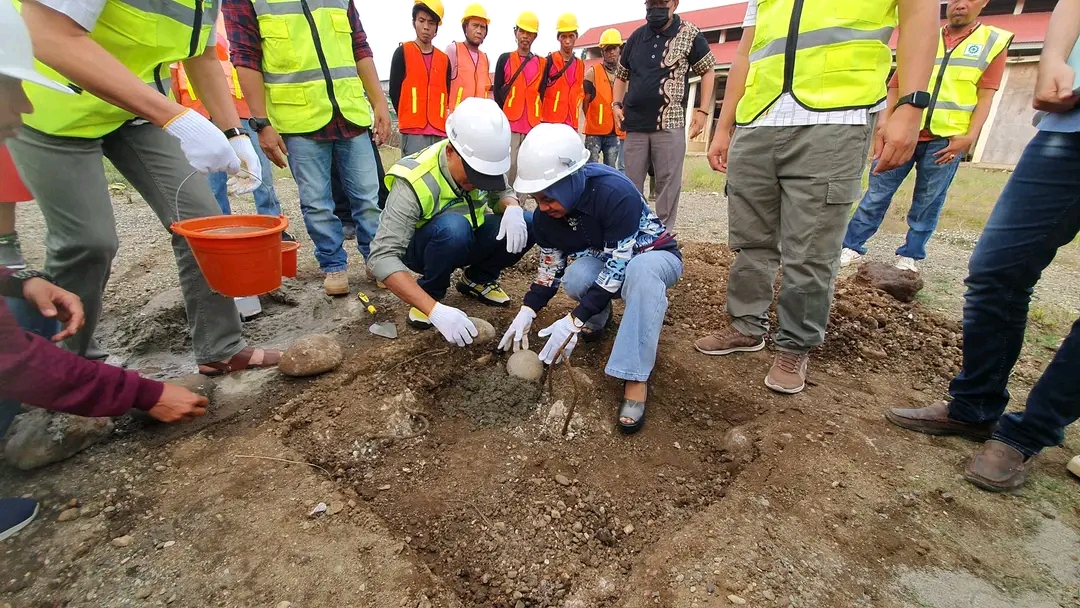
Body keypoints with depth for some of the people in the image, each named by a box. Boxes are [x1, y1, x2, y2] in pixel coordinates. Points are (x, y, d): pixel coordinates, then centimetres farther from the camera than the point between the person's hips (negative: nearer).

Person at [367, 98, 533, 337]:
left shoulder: (484, 163, -17)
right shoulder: (415, 182, -33)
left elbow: (501, 193, 2)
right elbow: (382, 257, -37)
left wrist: (512, 207, -25)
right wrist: (435, 310, -48)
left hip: (466, 242, 5)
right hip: (422, 247, -5)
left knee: (529, 224, -18)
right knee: (453, 226, -38)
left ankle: (477, 279, 5)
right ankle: (432, 293, -10)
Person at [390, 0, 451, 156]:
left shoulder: (444, 59, 15)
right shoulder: (403, 52, 5)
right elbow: (395, 91, 3)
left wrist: (437, 119, 9)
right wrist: (409, 118, 5)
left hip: (440, 133, 4)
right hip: (413, 132, -4)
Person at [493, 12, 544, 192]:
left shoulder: (541, 63, 14)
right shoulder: (505, 59, 9)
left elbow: (541, 93, 13)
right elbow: (497, 90, 6)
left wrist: (538, 118, 3)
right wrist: (503, 117, -2)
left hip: (533, 126, 2)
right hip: (509, 124, -2)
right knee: (509, 166, -7)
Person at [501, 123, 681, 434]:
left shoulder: (615, 193, -34)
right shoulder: (546, 216, -14)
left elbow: (620, 266, -33)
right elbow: (552, 267, -3)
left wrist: (575, 320, -35)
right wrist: (528, 310, -17)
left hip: (655, 256, -4)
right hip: (601, 260, 4)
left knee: (641, 271, -41)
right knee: (577, 276, -31)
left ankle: (635, 378, -35)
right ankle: (599, 317, 2)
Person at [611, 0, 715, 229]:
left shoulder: (689, 34, 2)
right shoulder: (636, 36, 12)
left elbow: (707, 71, 7)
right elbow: (621, 74, 23)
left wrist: (703, 111, -1)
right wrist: (617, 104, 8)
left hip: (670, 125, -4)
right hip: (635, 124, 4)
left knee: (668, 184, -1)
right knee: (630, 183, 7)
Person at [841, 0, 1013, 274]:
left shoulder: (994, 42, 8)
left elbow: (985, 96, 2)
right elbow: (895, 85, 11)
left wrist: (969, 137, -10)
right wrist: (884, 122, -2)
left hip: (946, 139, -1)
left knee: (928, 201, 4)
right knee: (877, 192, -1)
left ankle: (910, 255, 13)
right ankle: (852, 246, 6)